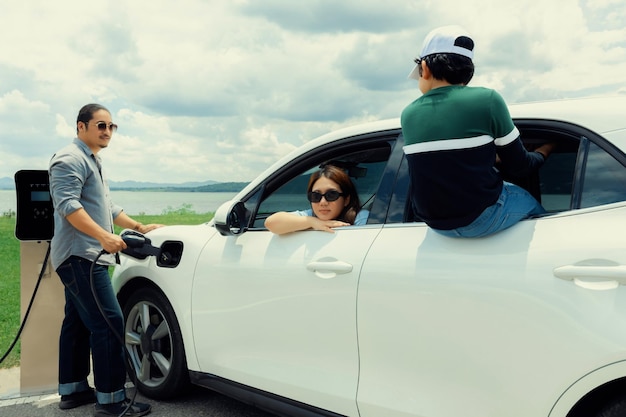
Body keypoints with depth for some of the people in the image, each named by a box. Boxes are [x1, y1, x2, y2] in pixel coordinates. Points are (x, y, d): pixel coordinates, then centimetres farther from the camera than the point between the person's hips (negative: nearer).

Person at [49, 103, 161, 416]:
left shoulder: (92, 162, 23)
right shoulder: (70, 159, -10)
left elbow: (106, 208, 28)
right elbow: (67, 205, -22)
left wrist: (139, 227, 25)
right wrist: (103, 235, -32)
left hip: (83, 257, 11)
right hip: (80, 255, -11)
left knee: (78, 323, 14)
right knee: (109, 324, -13)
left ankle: (72, 390, 22)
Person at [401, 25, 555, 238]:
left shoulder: (408, 114, -2)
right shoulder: (487, 100, -13)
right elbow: (518, 166, -4)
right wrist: (542, 153, 19)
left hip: (437, 225, 4)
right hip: (481, 220, -4)